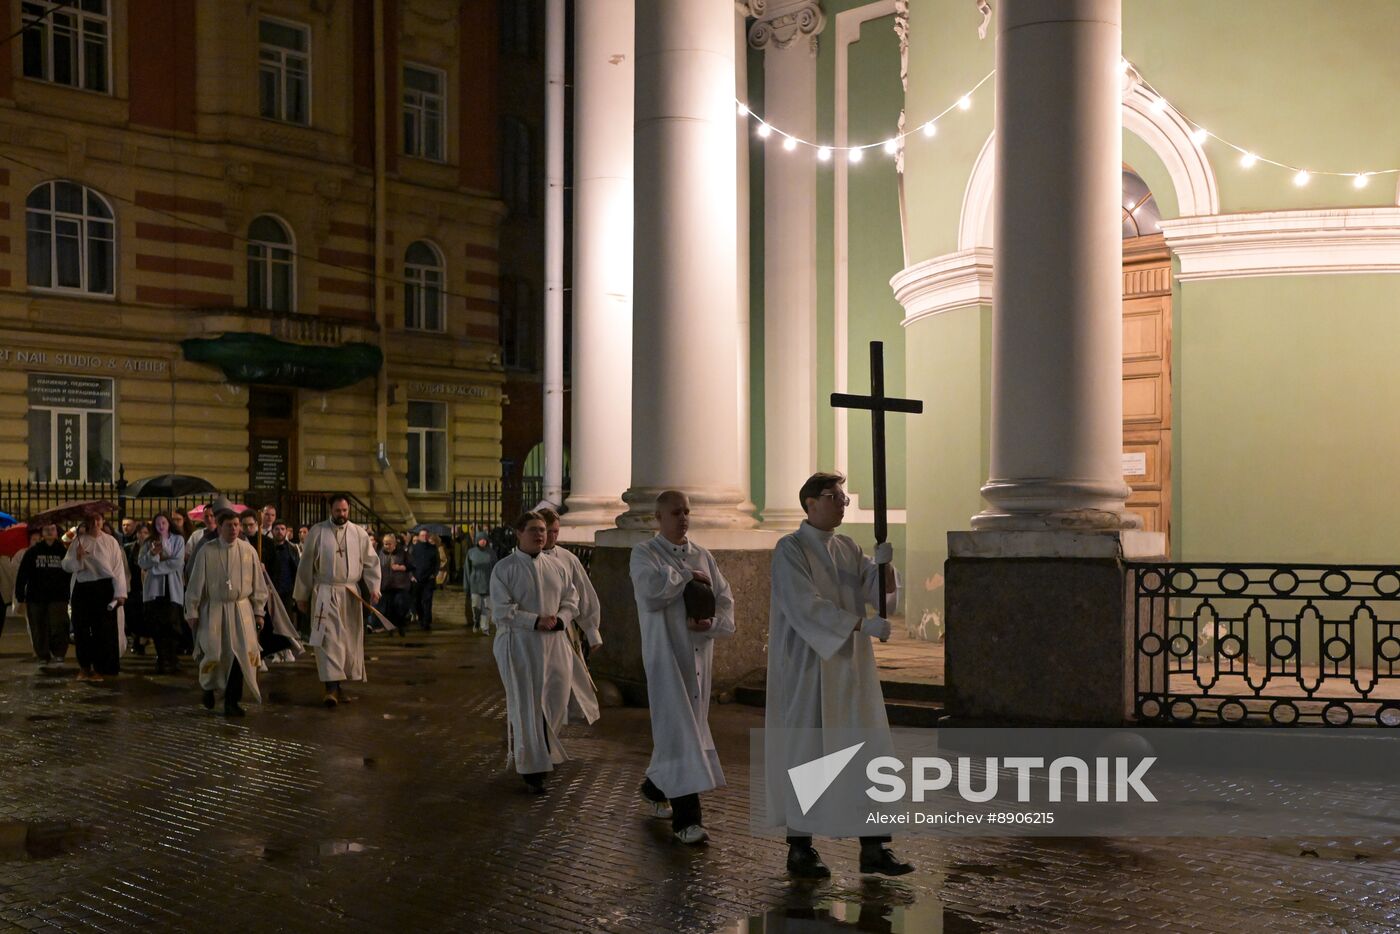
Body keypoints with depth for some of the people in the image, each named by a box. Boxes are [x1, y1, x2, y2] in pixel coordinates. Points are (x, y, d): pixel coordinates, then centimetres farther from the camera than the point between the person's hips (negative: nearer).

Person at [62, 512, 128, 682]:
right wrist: (77, 557, -17)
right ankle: (84, 667, 20)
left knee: (104, 629, 0)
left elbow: (118, 567, -1)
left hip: (104, 589, -1)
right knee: (82, 629, 6)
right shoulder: (78, 541, 5)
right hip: (82, 589, 2)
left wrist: (120, 593, -6)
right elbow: (67, 566, 4)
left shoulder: (110, 541, 1)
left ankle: (99, 668, 11)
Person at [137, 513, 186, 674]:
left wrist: (156, 565, -7)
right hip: (154, 588, 2)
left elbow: (178, 562, -7)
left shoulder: (178, 540, 5)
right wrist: (152, 554, -13)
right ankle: (161, 660, 7)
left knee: (172, 625, -7)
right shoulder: (149, 543, 13)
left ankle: (172, 661, -3)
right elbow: (142, 563, 4)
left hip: (172, 588, -2)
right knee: (156, 626, 0)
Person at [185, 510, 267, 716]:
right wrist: (192, 612, 1)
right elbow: (196, 583, 0)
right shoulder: (207, 552, -4)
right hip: (214, 610, -1)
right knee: (213, 654, 0)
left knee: (241, 654, -6)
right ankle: (208, 687, 33)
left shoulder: (248, 551, 1)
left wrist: (259, 612, 7)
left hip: (241, 609, 1)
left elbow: (258, 584, 7)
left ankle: (231, 702, 4)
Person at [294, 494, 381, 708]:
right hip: (325, 593, -3)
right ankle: (332, 688, -17)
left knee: (349, 640, 6)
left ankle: (338, 684, 17)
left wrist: (374, 588, -7)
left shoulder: (359, 534, 5)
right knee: (329, 638, -12)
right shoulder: (317, 532, -1)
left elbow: (371, 562, 6)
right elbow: (306, 565, 3)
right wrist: (302, 595, 5)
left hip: (351, 594, 3)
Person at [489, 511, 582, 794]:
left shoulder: (557, 567, 10)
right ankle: (532, 770, 6)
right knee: (526, 707, -2)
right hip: (519, 644, -5)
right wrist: (536, 620, -19)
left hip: (554, 644, 5)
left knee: (555, 704, 6)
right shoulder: (505, 568, -5)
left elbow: (571, 601, 13)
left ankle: (541, 755, 29)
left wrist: (558, 619, -8)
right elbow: (502, 610, -11)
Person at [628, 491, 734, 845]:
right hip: (665, 653, -6)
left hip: (699, 652, 6)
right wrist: (688, 575, -13)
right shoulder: (644, 554, -4)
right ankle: (686, 818, -11)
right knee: (679, 730, -11)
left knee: (689, 726, 13)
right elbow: (649, 591, -23)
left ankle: (655, 788, 36)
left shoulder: (702, 556, 11)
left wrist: (712, 623, -11)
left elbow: (725, 598, 9)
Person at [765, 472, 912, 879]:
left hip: (851, 668, 7)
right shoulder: (790, 549, -8)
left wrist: (883, 563, -19)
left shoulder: (849, 549, 12)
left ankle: (873, 848, 9)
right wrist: (862, 624, -26)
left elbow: (881, 592, 1)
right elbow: (805, 604, -20)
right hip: (807, 669, -7)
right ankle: (799, 849, 11)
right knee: (805, 754, -1)